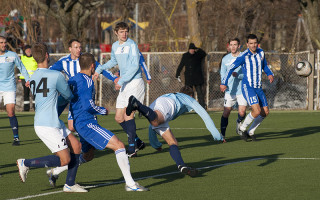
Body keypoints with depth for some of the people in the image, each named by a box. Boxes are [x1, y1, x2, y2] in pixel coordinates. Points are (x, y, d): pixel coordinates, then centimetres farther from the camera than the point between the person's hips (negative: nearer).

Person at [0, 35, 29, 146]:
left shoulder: (12, 55, 1)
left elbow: (22, 68, 12)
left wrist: (27, 79, 2)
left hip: (9, 88, -2)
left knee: (11, 113, -11)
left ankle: (16, 137, -3)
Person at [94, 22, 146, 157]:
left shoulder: (132, 45, -10)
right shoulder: (115, 46, 12)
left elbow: (135, 66, -16)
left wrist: (121, 81, -19)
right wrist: (99, 69, 26)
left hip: (135, 83, -8)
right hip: (124, 85, 8)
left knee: (128, 113, -17)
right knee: (119, 118, 5)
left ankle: (132, 149, -16)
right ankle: (138, 142, 19)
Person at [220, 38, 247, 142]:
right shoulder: (225, 59, 6)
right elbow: (223, 73, 15)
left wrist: (238, 75, -23)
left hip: (242, 89, -1)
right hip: (229, 90, 1)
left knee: (242, 112, -9)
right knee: (226, 112, -4)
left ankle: (239, 122, 27)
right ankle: (222, 135, 6)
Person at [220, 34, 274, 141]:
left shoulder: (261, 53, 5)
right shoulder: (244, 56, -14)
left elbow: (264, 66, 22)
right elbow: (231, 68, -8)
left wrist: (270, 74, 3)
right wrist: (224, 83, -10)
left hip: (258, 88, 7)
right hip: (248, 87, -7)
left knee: (265, 112, 5)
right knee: (257, 111, -21)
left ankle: (251, 132, 22)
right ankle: (242, 129, 2)